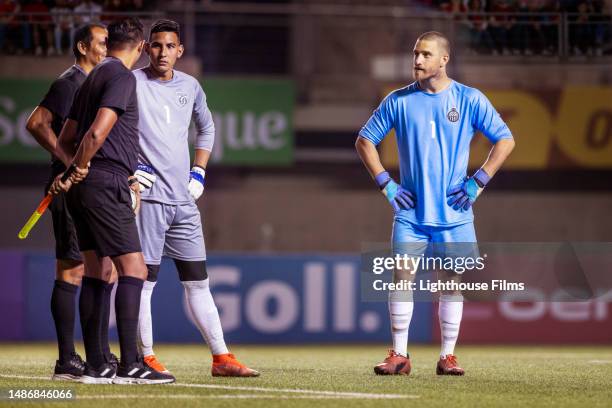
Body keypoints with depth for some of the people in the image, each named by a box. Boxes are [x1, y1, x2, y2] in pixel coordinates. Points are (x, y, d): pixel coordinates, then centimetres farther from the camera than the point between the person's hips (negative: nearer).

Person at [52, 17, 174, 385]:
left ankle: (96, 366, 9)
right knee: (133, 270, -10)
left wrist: (74, 169, 6)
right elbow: (97, 133, -19)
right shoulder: (121, 77, -8)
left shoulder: (93, 78, 21)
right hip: (106, 183, -9)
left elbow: (65, 140, 23)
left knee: (97, 275, 9)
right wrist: (77, 170, -6)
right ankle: (130, 365, -15)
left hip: (85, 186, 9)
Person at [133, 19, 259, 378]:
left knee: (198, 282, 7)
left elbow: (206, 128, 28)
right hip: (149, 196, -5)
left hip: (184, 200, 5)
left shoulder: (190, 87, 12)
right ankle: (146, 359, -2)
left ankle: (222, 358, 9)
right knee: (144, 280, -6)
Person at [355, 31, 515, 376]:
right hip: (411, 211, 1)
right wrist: (385, 183, 1)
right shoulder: (398, 101, 2)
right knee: (402, 278, -7)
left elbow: (505, 140, 3)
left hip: (454, 213, 0)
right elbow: (365, 141, 10)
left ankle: (448, 356, 10)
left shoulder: (470, 99, -1)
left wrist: (478, 182, -4)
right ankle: (400, 355, -1)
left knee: (452, 282, 2)